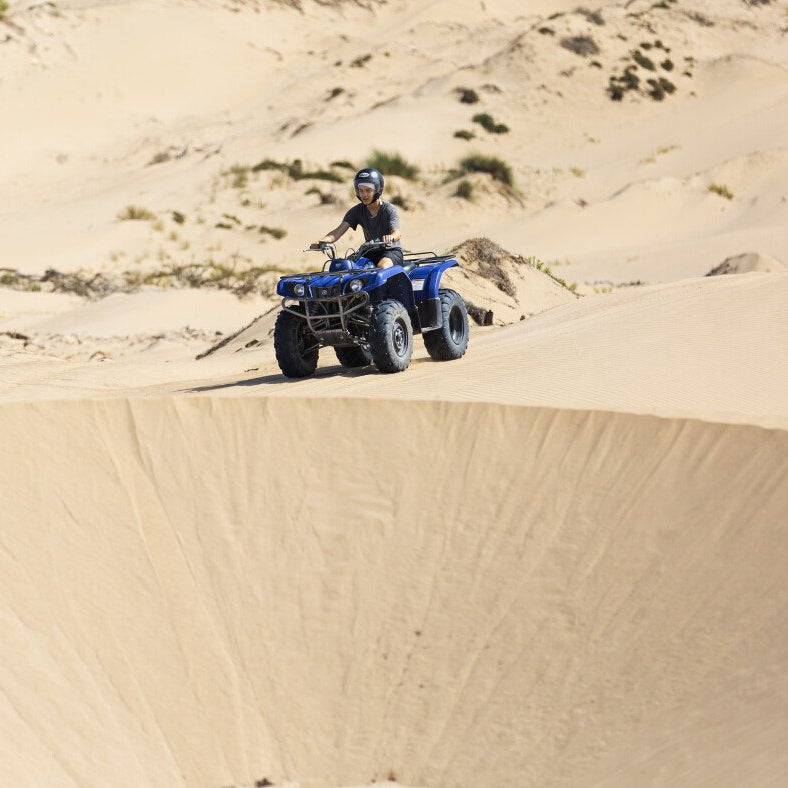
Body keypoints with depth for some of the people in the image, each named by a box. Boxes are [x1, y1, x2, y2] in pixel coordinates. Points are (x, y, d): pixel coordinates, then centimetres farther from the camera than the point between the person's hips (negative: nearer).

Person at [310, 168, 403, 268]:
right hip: (371, 252, 4)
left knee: (382, 267, -37)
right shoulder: (357, 211, 2)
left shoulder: (389, 209, -10)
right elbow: (339, 231, -10)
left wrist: (390, 237, -53)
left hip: (392, 251, -4)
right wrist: (320, 242, -31)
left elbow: (397, 233, -26)